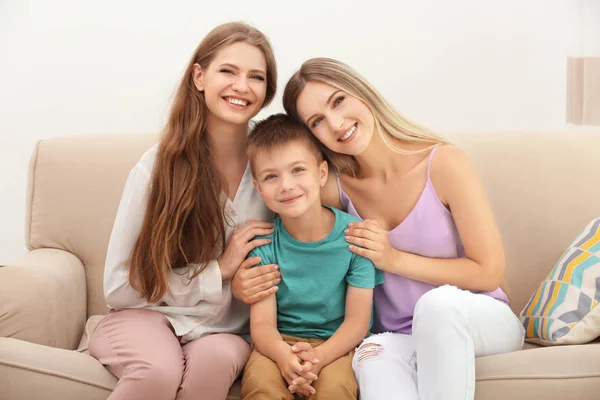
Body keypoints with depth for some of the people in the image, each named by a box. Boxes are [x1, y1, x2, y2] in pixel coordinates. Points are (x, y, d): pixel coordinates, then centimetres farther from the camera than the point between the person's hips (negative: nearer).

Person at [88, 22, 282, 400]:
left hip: (226, 330, 1)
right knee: (161, 369, -34)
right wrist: (218, 271, -14)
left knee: (216, 358, -34)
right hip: (148, 315, 0)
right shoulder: (158, 165, -10)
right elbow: (119, 287, -6)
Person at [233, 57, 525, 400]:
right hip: (395, 337, 0)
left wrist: (395, 259, -16)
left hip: (482, 321, 0)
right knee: (374, 357, -37)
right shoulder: (335, 187, -6)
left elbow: (489, 272, -10)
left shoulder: (443, 162, -15)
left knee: (439, 302, -37)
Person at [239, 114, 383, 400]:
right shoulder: (264, 243, -5)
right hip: (281, 343, 1)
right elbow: (262, 322, -9)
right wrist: (283, 355, -32)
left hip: (336, 343, 0)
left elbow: (357, 320, -9)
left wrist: (318, 357, -27)